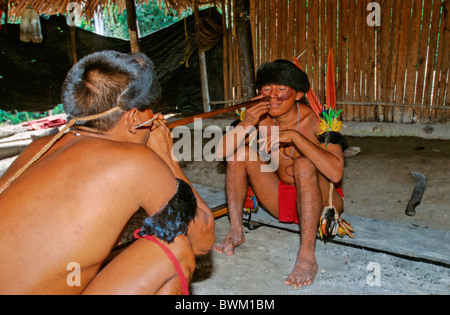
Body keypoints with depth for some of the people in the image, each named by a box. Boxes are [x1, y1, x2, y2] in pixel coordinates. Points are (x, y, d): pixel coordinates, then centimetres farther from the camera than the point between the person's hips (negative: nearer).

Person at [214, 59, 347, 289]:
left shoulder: (315, 120, -21)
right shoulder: (262, 118, -7)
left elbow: (335, 173, -36)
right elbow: (222, 152, -12)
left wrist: (295, 136, -38)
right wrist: (245, 124, -28)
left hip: (319, 203, -4)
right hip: (281, 200, 5)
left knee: (304, 165, -34)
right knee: (241, 152, -9)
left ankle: (307, 255, -31)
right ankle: (236, 231, -4)